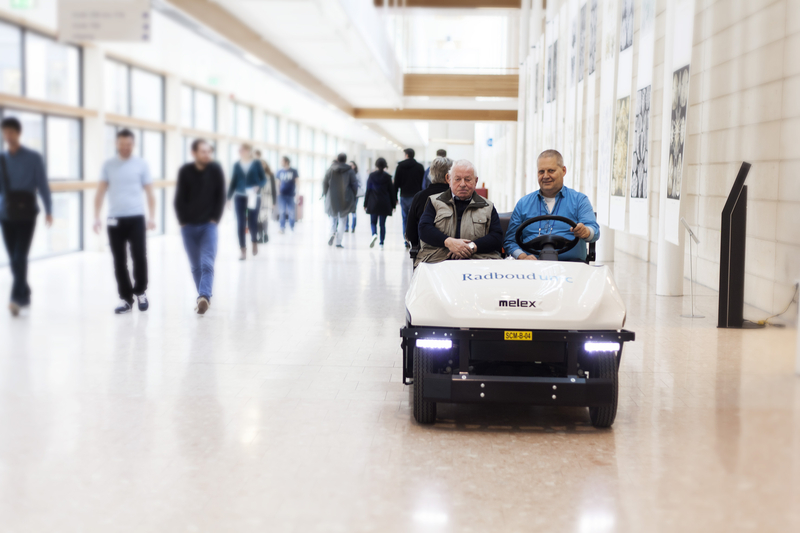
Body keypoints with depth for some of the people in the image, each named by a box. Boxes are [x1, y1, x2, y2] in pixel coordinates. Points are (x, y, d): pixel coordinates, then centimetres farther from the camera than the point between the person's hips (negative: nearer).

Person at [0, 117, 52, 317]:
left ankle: (17, 298, -14)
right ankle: (24, 295, 23)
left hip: (26, 212, -4)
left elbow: (42, 185, -5)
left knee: (20, 257, -12)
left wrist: (48, 211, -10)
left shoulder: (33, 158, -3)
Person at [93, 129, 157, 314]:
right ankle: (126, 299, 12)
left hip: (136, 218, -1)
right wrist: (97, 217, -1)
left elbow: (149, 192, 5)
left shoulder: (141, 164, 4)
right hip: (115, 219, 1)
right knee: (119, 261, 3)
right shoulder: (108, 165, 6)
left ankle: (140, 292, 18)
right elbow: (100, 193, 8)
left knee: (139, 257, -5)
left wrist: (152, 217, -5)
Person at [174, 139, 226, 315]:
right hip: (189, 227, 1)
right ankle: (204, 298, 17)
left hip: (208, 226, -1)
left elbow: (220, 196, 1)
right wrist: (183, 222, -3)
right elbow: (179, 199, 1)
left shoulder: (215, 169, -4)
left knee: (207, 264, -16)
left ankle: (204, 297, -26)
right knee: (196, 266, 7)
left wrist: (215, 219, -5)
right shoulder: (185, 171, -4)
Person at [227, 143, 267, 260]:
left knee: (252, 222, -1)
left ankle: (254, 242, 31)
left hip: (254, 197, -2)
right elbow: (233, 182, 11)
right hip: (239, 197, 2)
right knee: (241, 224, -4)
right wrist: (228, 198, 7)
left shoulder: (256, 164, 1)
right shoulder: (237, 165, 8)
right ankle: (243, 251, 0)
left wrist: (258, 187, -21)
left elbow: (264, 180, 0)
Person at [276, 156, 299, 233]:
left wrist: (296, 192, -1)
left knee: (291, 211, 4)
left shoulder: (294, 171, 1)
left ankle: (292, 227, 19)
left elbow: (296, 182, 4)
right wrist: (277, 191, -5)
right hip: (282, 194, 2)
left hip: (290, 194, -2)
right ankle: (282, 227, 4)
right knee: (282, 211, -1)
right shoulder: (280, 172, 7)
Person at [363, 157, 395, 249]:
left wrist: (365, 204, 6)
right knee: (382, 224, 6)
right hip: (384, 204, 0)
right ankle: (381, 244, 3)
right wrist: (393, 204, 10)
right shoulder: (387, 177, -1)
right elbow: (391, 190, 3)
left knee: (373, 222, 10)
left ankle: (374, 234, -21)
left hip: (373, 203, 0)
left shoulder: (372, 176, -1)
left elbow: (368, 190, 1)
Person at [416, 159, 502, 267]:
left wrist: (472, 247, -9)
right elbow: (424, 229, 7)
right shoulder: (435, 202, 21)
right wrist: (448, 242, -12)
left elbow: (497, 238, 9)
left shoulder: (488, 207, 22)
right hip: (437, 261, -1)